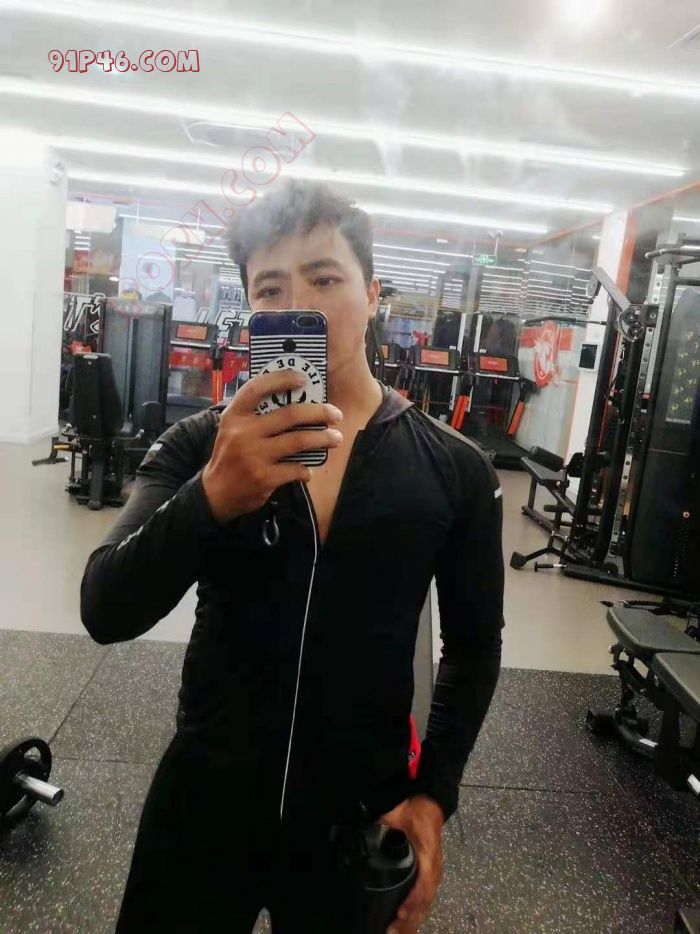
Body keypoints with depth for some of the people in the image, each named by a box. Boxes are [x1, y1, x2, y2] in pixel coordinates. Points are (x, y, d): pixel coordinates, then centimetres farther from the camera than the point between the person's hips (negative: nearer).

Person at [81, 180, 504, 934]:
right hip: (205, 792, 0)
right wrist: (213, 497, -37)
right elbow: (106, 613, -20)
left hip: (365, 808, 1)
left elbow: (474, 643, 1)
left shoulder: (456, 470, -8)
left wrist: (434, 793, -7)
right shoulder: (198, 446, -9)